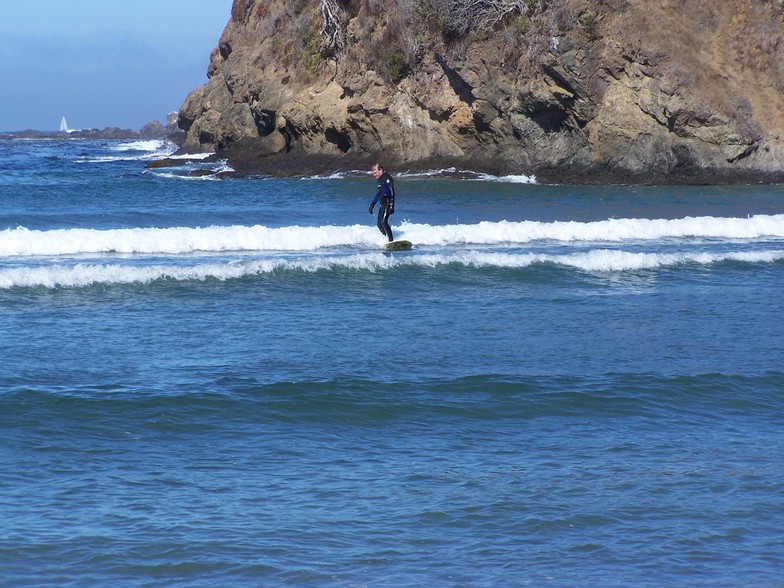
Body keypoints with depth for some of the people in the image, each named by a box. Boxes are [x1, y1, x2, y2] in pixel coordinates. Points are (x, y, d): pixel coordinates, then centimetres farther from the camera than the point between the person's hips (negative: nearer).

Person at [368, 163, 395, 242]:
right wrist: (372, 205, 29)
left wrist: (392, 206, -24)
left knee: (383, 222, -21)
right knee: (380, 224, 4)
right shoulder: (379, 180, 19)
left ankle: (391, 240, -27)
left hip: (387, 202, -10)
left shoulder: (387, 178, -9)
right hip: (382, 204, 10)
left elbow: (392, 192, -17)